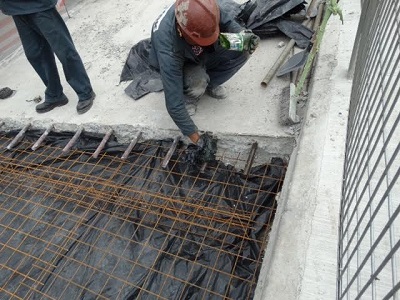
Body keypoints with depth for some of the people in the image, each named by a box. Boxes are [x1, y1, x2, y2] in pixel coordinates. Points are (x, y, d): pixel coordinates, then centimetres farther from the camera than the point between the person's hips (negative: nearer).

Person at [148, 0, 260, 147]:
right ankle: (188, 97, -1)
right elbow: (173, 103, -39)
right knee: (197, 83, -38)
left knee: (241, 51, -19)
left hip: (205, 54, 5)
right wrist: (195, 137, -35)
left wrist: (242, 34, -31)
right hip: (178, 65, -4)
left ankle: (209, 83, 4)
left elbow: (227, 22, -8)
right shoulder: (168, 48, -42)